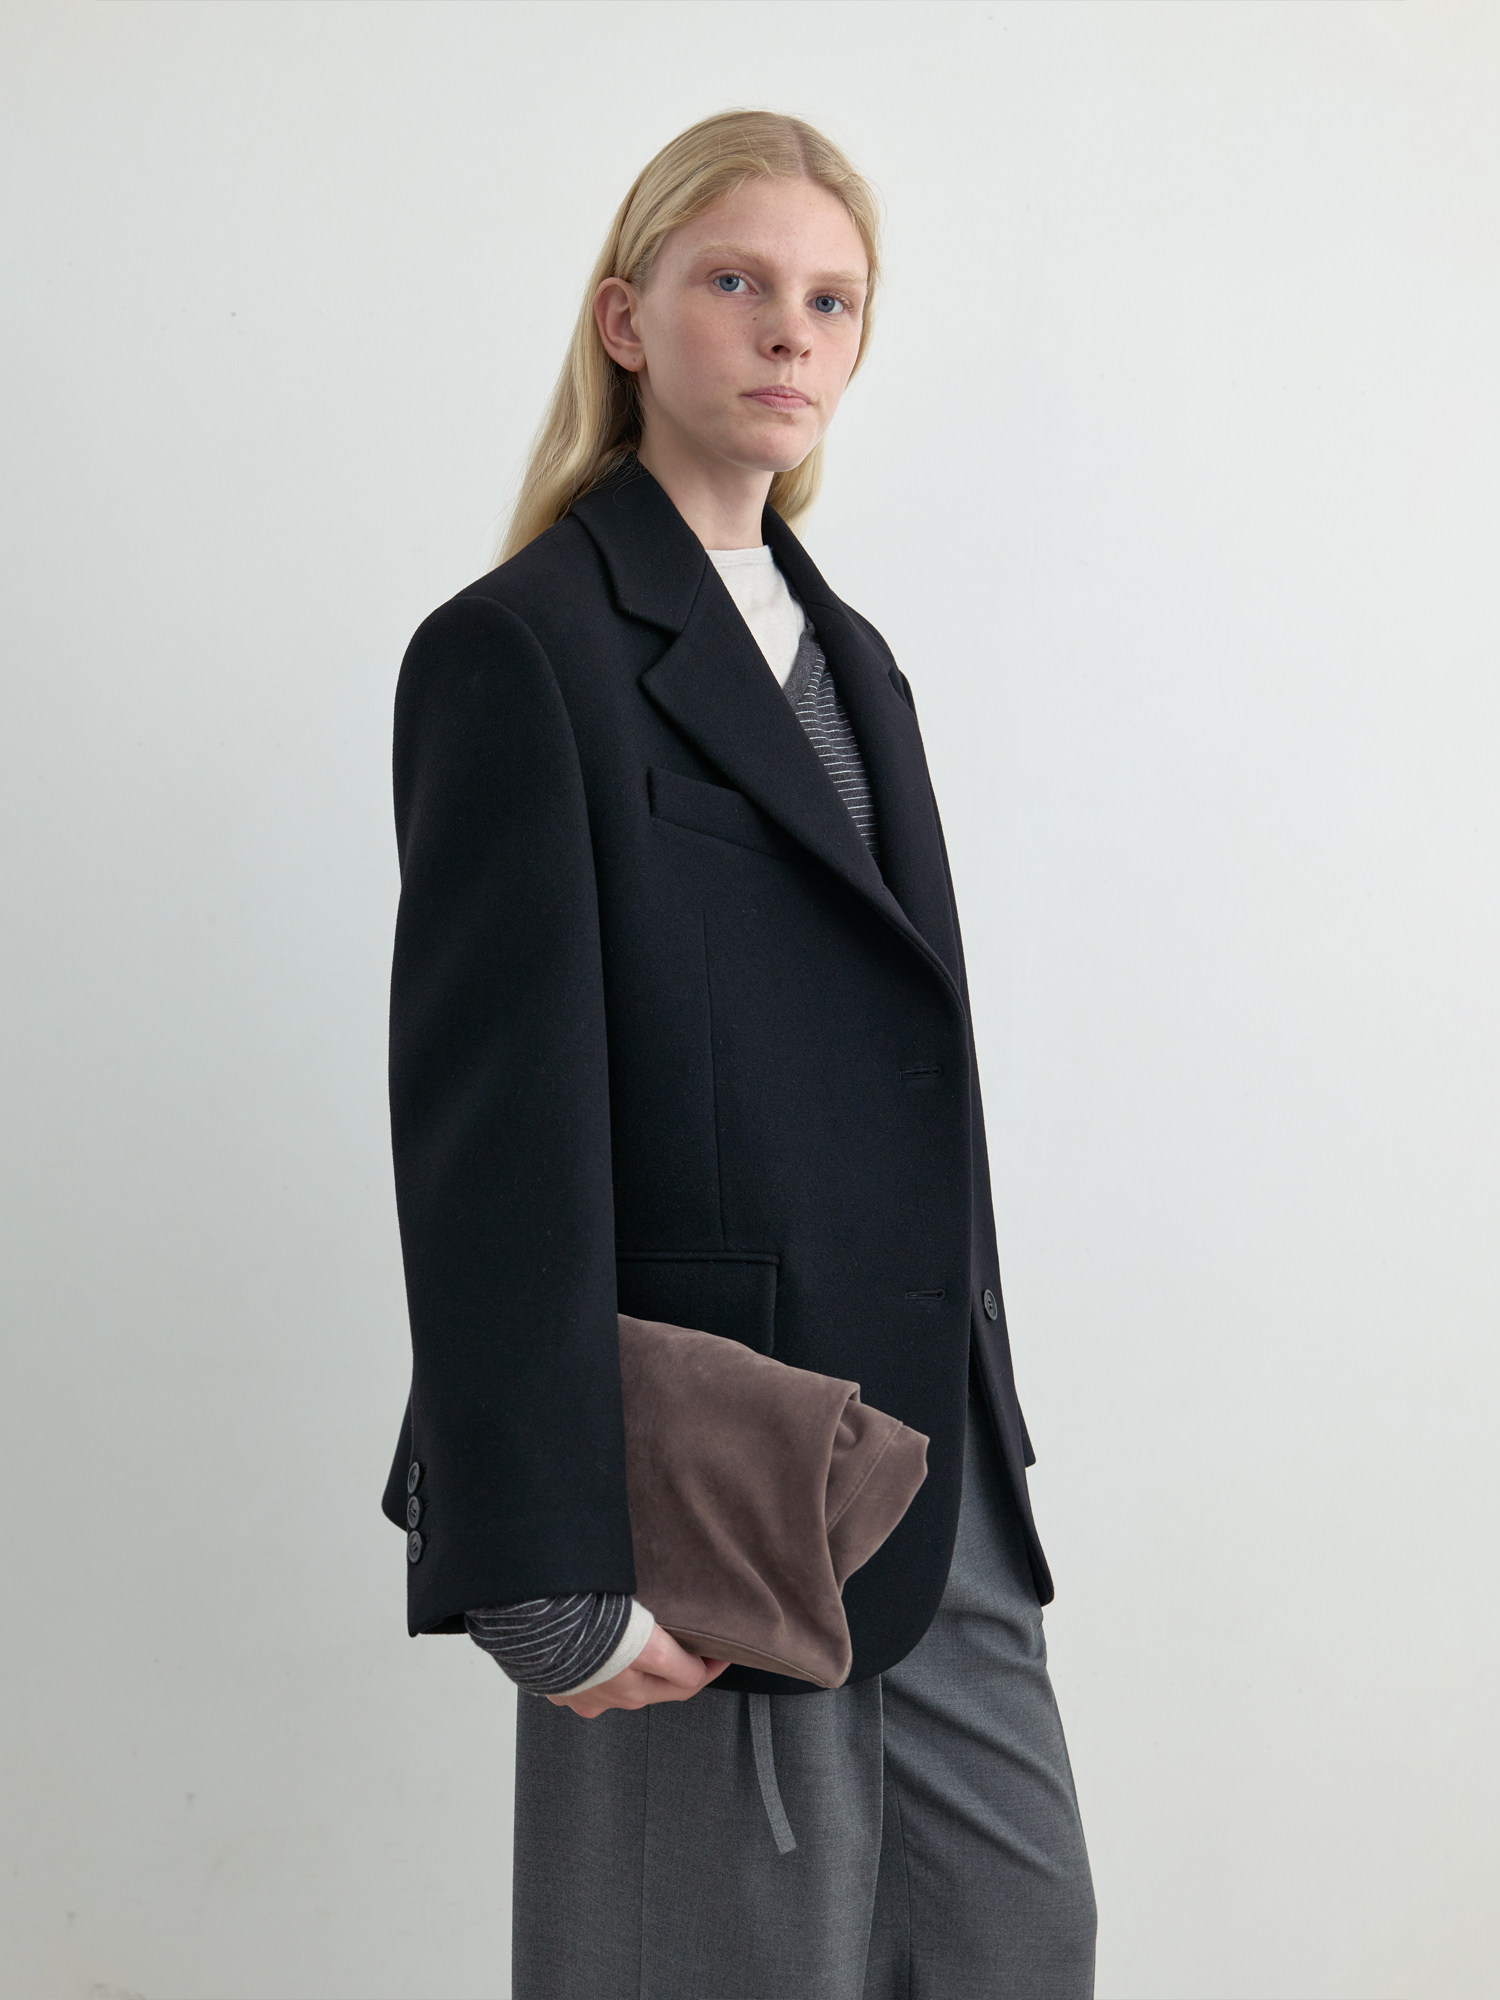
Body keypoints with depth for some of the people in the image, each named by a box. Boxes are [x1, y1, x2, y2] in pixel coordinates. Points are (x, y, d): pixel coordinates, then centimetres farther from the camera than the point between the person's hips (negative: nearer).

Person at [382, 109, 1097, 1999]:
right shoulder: (520, 653, -9)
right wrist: (547, 1573, -19)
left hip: (933, 1455, 8)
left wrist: (975, 1409, 13)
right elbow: (487, 1123, -15)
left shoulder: (849, 661, 16)